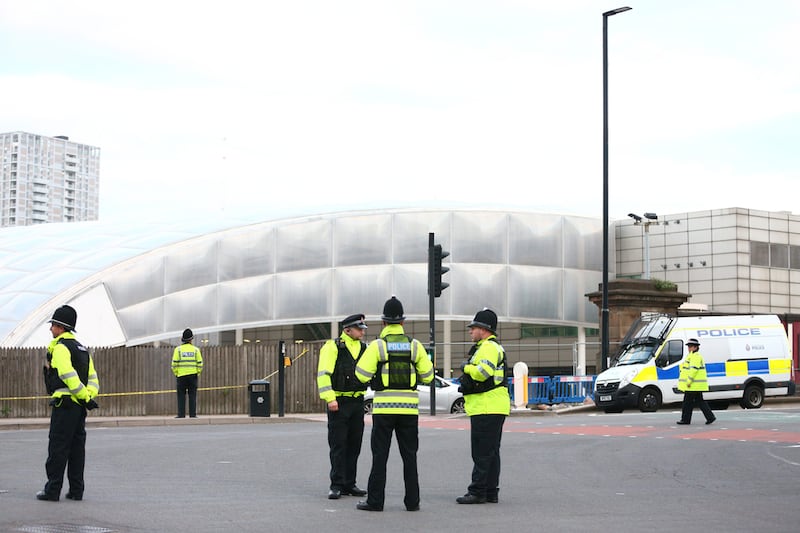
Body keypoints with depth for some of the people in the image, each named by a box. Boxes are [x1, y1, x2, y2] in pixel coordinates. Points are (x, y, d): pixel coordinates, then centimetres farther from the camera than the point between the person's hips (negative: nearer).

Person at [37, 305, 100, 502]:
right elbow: (92, 377, 15)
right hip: (80, 406, 8)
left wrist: (85, 397, -16)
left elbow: (69, 376, -20)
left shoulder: (60, 347, -10)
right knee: (77, 447, 10)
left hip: (64, 404, -8)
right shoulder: (81, 348, 18)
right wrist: (90, 395, 3)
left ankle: (52, 490, -2)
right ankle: (76, 490, 11)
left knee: (58, 448, -4)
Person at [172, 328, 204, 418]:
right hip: (193, 375, 1)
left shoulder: (178, 349, -2)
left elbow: (174, 363, -5)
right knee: (192, 395, 4)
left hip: (181, 375, -1)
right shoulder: (195, 349, 2)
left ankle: (181, 414, -3)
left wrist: (175, 373, 6)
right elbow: (200, 363, 0)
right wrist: (198, 373, 11)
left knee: (181, 395, 3)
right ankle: (192, 414, -1)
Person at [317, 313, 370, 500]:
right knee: (338, 445, -3)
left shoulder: (364, 348, 12)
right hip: (339, 403, -6)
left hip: (358, 402, 6)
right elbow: (323, 374, -14)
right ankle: (336, 485, 1)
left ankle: (349, 484, 17)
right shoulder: (332, 347, -8)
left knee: (354, 445, 10)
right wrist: (330, 398, -21)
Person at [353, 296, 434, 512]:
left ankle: (375, 500, 3)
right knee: (409, 455, 8)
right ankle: (412, 500, 9)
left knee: (380, 455, 3)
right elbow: (427, 375, 6)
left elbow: (362, 375, -7)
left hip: (384, 407, -2)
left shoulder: (377, 346, -5)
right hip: (409, 407, 2)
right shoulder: (415, 345, 2)